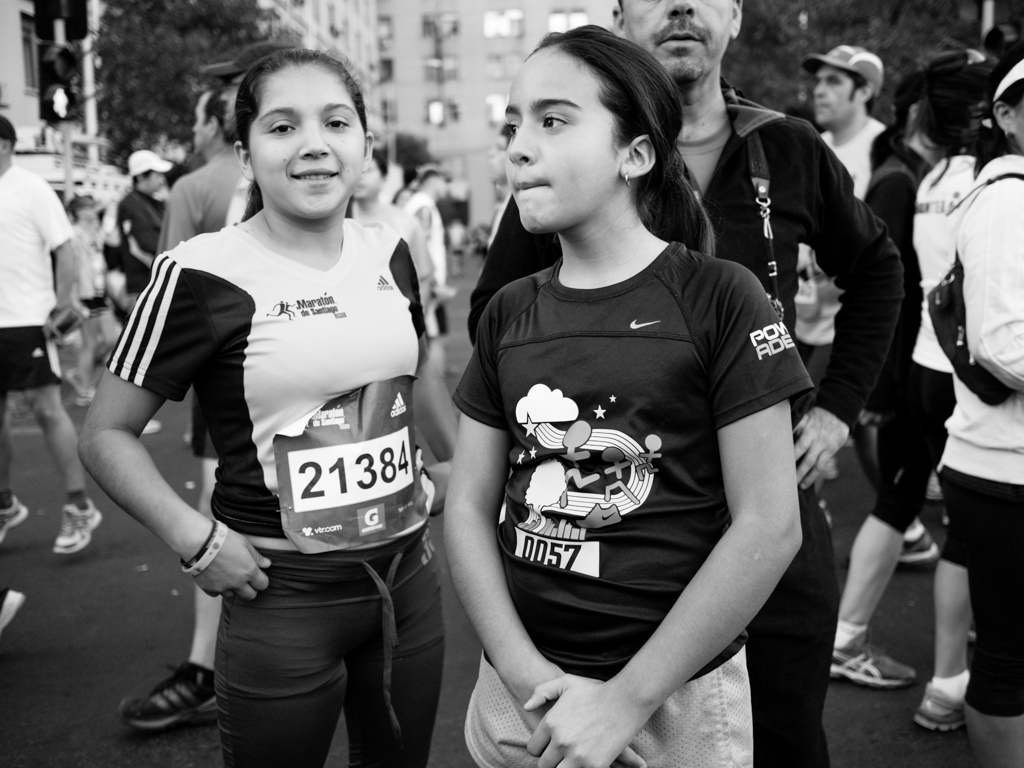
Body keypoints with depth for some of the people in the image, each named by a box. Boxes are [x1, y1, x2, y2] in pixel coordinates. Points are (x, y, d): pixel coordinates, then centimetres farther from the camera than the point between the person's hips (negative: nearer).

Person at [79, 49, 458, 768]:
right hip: (284, 596, -5)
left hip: (408, 574, 5)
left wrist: (462, 464, 13)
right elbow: (107, 433, -6)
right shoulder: (202, 274, -14)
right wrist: (194, 537, -16)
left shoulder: (389, 255, 2)